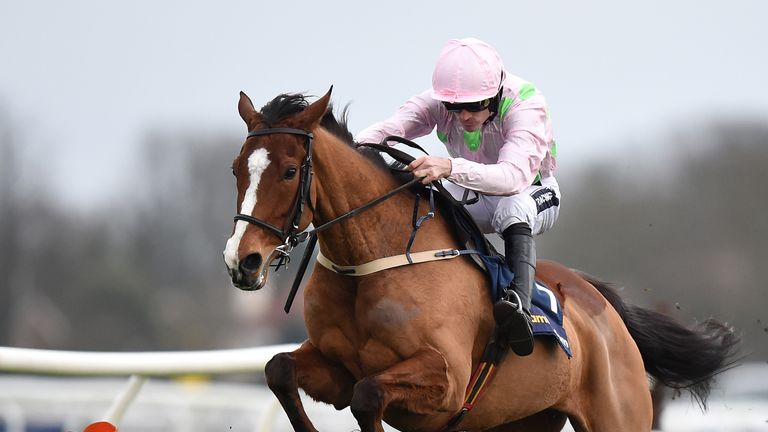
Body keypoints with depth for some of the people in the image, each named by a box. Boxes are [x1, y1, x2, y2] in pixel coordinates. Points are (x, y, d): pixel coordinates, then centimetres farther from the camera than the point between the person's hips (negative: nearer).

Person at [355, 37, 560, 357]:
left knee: (514, 207, -41)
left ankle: (520, 303, -57)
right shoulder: (438, 102, -18)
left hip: (533, 193, -5)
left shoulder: (525, 104, -31)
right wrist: (357, 149, -56)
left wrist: (450, 168, -63)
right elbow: (387, 128, -31)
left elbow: (513, 176, -47)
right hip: (472, 198, 5)